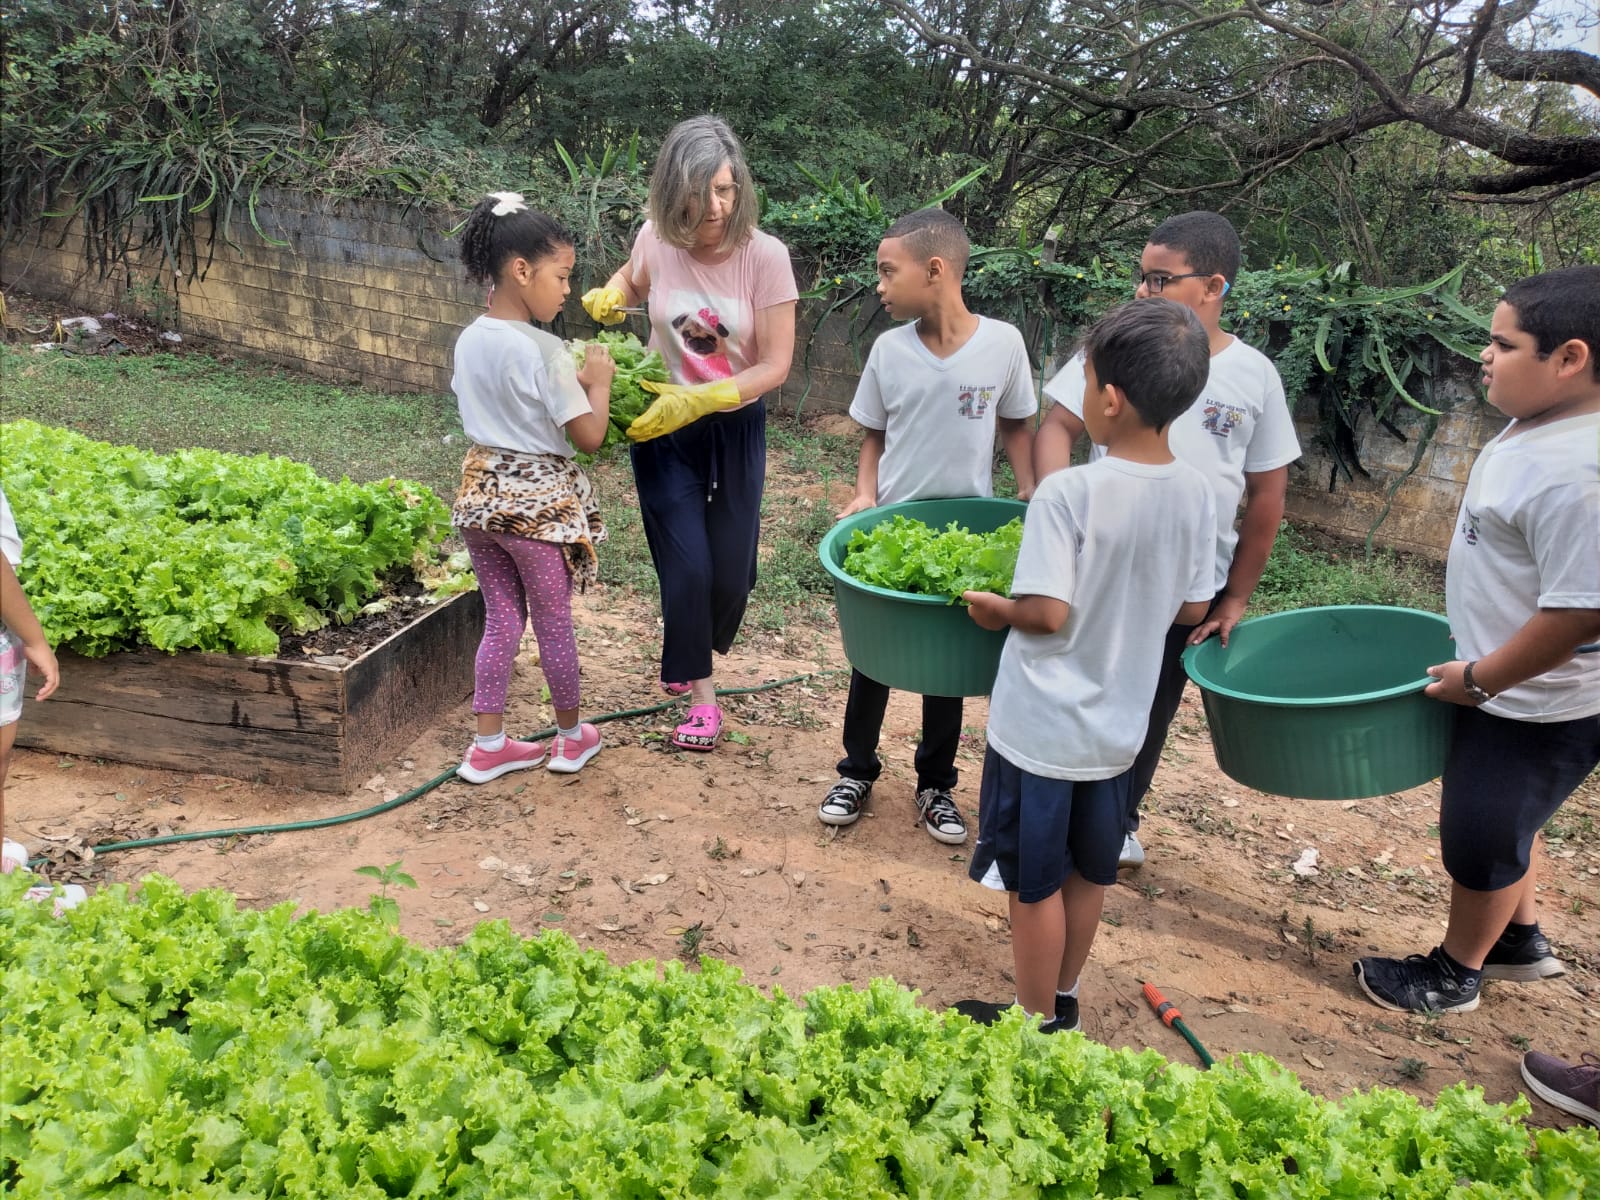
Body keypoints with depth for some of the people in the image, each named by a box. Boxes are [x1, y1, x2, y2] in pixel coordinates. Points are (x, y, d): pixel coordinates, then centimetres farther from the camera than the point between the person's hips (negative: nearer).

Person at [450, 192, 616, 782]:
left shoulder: (469, 340, 4)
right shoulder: (543, 350, -20)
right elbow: (589, 436, -19)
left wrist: (573, 381, 12)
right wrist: (598, 380, -2)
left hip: (480, 488, 7)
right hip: (537, 500, -6)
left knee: (501, 618, 15)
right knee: (553, 621, 11)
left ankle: (488, 746, 21)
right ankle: (571, 737, 30)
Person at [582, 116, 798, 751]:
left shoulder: (765, 255, -18)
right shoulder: (655, 239, -11)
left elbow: (775, 365, -17)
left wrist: (697, 399, -28)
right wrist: (609, 294, -9)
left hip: (735, 426, 0)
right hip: (663, 424, 1)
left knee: (731, 568, 5)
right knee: (687, 565, -4)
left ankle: (694, 653, 39)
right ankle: (699, 690, 18)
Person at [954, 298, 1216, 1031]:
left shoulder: (1068, 492, -23)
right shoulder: (1196, 492, -6)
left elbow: (1046, 612, -25)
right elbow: (1192, 608, 3)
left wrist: (992, 608, -6)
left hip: (1042, 727, -6)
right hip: (1120, 725, 6)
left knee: (1036, 883, 12)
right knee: (1088, 873, 22)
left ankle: (1035, 1022, 28)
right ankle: (1063, 1000, 40)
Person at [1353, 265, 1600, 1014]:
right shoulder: (1532, 427, 0)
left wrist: (1477, 679, -19)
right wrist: (1476, 668, 18)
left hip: (1535, 709, -9)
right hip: (1504, 691, 9)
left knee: (1481, 840, 11)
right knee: (1495, 823, 26)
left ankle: (1453, 976, 35)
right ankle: (1521, 943, 49)